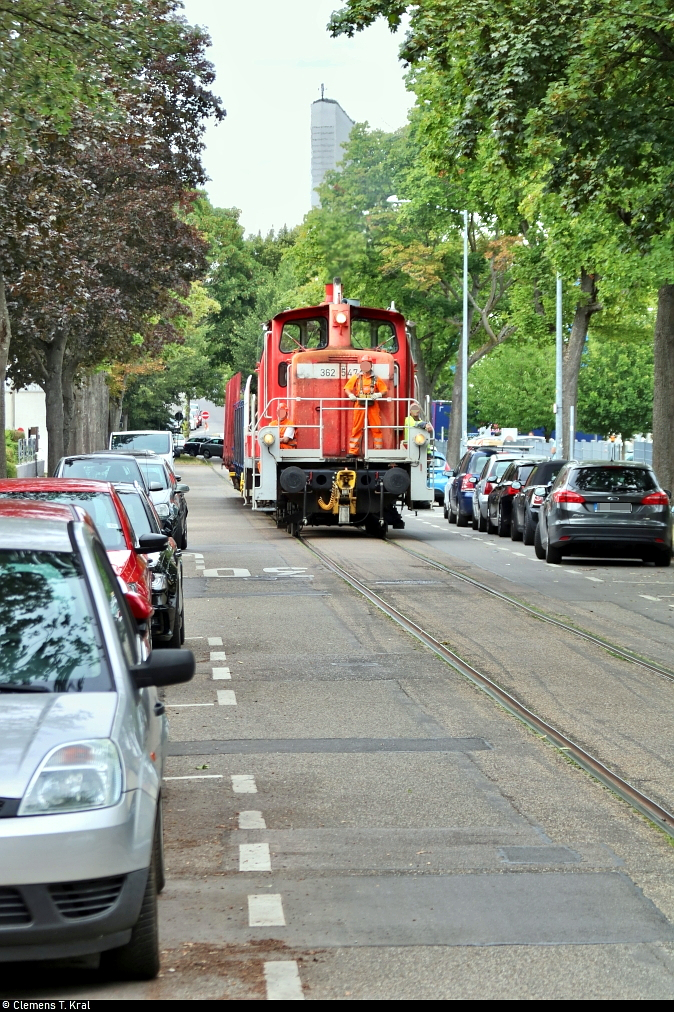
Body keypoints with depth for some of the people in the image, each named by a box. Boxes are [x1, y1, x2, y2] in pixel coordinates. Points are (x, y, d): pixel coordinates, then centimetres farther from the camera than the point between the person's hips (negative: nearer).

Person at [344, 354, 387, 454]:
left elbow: (384, 390, 9)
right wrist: (350, 395, -12)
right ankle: (353, 451, 3)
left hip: (373, 406, 0)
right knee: (357, 428, 0)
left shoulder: (375, 378, 8)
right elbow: (347, 388, 8)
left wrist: (379, 394, -11)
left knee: (376, 428, -1)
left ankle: (378, 450, 4)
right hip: (360, 406, 0)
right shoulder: (356, 377, 8)